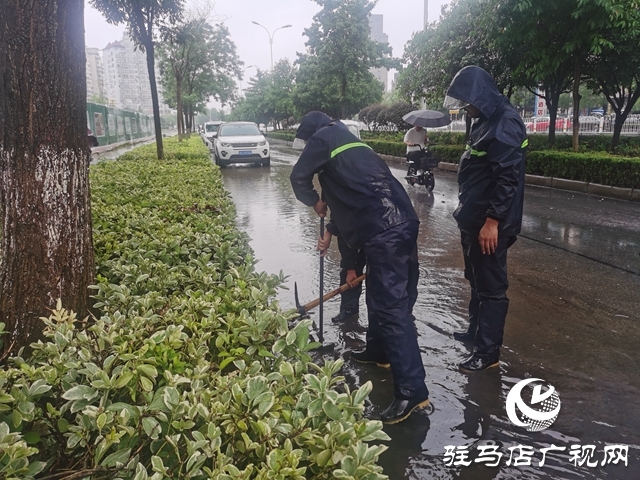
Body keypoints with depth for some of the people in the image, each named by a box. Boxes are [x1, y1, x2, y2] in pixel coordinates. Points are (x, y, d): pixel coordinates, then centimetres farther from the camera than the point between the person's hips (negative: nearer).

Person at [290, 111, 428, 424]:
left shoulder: (324, 138, 7)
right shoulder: (349, 142, 32)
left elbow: (299, 178, 2)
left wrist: (315, 202, 22)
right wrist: (330, 231, 41)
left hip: (384, 231, -10)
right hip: (402, 221, 10)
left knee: (391, 305, -11)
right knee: (381, 294, 23)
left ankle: (412, 391, -9)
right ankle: (378, 350, 41)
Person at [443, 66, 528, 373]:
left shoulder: (506, 124, -18)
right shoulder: (485, 120, 14)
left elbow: (507, 178, -24)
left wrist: (493, 221, -24)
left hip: (490, 223, -10)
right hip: (474, 219, 10)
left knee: (491, 286, -1)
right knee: (476, 280, 21)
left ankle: (487, 352, 10)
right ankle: (476, 331, 37)